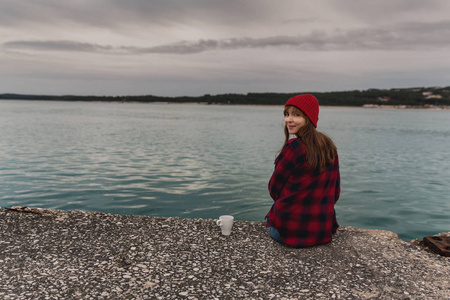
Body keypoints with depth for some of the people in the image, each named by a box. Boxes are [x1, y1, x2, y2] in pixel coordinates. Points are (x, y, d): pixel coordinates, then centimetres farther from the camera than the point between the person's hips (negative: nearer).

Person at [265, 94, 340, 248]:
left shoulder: (293, 147, -20)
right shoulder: (330, 147, 1)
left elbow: (274, 190, -8)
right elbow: (335, 191, 8)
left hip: (289, 230, -5)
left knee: (271, 220, 29)